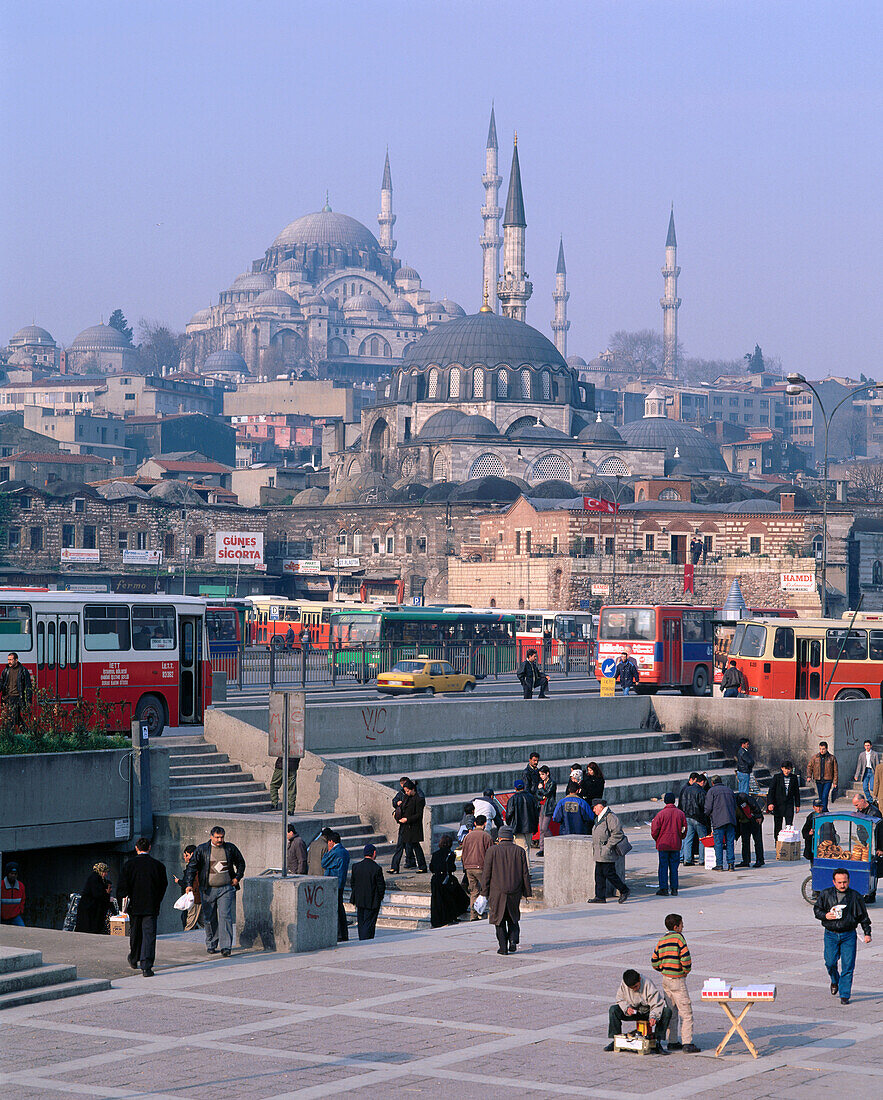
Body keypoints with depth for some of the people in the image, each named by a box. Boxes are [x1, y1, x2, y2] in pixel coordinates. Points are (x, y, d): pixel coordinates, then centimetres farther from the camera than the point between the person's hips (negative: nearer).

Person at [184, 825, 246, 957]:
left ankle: (226, 946, -12)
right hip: (208, 889, 0)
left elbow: (241, 863, 20)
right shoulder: (202, 849, 0)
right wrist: (189, 884, -8)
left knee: (225, 916, -11)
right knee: (209, 918, 7)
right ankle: (211, 945, 22)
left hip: (226, 889, 0)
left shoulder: (230, 848, 5)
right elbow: (192, 866, 0)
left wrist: (237, 877, 8)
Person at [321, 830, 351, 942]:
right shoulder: (345, 852, 13)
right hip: (341, 884, 9)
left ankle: (338, 936, -6)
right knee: (340, 909, 14)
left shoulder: (335, 853, -17)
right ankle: (344, 934, 17)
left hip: (333, 885, -9)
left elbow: (323, 864, -6)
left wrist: (328, 851, 0)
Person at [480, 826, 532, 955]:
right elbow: (525, 874, 3)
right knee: (513, 918, 17)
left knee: (499, 920, 7)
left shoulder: (492, 851, -3)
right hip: (515, 891, 2)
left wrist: (485, 891, 2)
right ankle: (513, 940, -2)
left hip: (497, 891, -2)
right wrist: (527, 892, 8)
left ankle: (503, 947, 4)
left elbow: (486, 873, -4)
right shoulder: (519, 851, 2)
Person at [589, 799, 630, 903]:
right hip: (599, 852, 10)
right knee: (599, 874, 7)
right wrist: (595, 846, 20)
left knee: (609, 873, -9)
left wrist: (608, 846, -18)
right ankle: (600, 897, 9)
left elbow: (617, 833, -18)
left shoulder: (610, 817, -13)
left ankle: (624, 891, 4)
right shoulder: (599, 818, 18)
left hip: (607, 852, -10)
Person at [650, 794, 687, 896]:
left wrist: (657, 839, 11)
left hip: (663, 844, -3)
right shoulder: (681, 813, 1)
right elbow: (684, 829, 5)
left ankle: (664, 889, 1)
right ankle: (674, 889, 10)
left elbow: (654, 830, -7)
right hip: (676, 845, 3)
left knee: (663, 867, 3)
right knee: (674, 867, 9)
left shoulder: (661, 814, -9)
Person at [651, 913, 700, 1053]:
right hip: (678, 980, -7)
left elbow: (654, 962, 9)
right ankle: (687, 1044, -9)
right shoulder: (678, 938, -13)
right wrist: (686, 970, -3)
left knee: (671, 1012, 15)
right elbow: (685, 958, -21)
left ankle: (672, 1041, 19)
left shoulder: (661, 941, 8)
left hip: (665, 979, 7)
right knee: (686, 1013, -4)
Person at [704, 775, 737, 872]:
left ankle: (719, 865, -3)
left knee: (718, 844, -1)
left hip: (718, 820, -4)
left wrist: (708, 816, 15)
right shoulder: (729, 790, 19)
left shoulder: (712, 791, 2)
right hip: (731, 820, 5)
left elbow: (708, 807, -4)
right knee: (730, 843, 5)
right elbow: (735, 806, 22)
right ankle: (731, 864, 1)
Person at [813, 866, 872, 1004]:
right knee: (830, 962, -4)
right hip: (831, 934, 1)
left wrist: (867, 933, 6)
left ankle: (844, 995, 1)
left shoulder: (855, 896, 2)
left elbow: (863, 916, 9)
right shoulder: (826, 894, 2)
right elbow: (816, 909, 11)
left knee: (848, 965, -6)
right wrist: (825, 915, -9)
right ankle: (835, 981, 30)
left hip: (849, 935, -1)